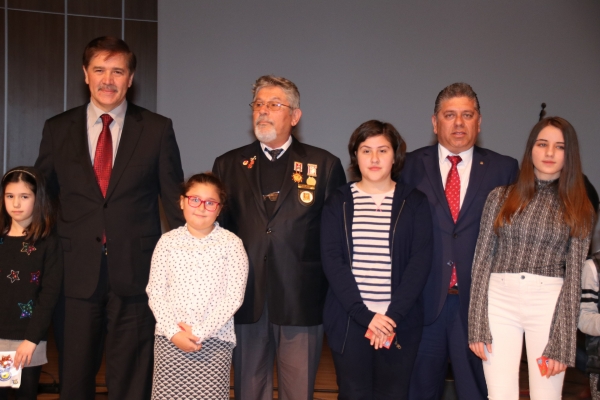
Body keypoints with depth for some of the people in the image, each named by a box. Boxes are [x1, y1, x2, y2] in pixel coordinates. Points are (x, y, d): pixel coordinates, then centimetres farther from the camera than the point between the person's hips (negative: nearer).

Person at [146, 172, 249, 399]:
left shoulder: (231, 244, -2)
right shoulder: (168, 241, 5)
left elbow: (234, 296, -6)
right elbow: (155, 292, 3)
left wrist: (200, 332, -11)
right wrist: (173, 332, -9)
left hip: (215, 341, -1)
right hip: (169, 339, 2)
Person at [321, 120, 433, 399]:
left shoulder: (415, 202, 4)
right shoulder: (338, 202, 4)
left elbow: (420, 262, -3)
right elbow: (331, 261, -4)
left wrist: (394, 316, -14)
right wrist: (364, 315, -14)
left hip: (400, 322, 0)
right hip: (348, 321, 0)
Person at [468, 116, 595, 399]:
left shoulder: (578, 208, 7)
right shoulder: (501, 197, 6)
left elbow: (574, 274, 2)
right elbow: (482, 259, 4)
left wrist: (562, 343, -6)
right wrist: (477, 325, -4)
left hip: (549, 306, 0)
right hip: (499, 302, 0)